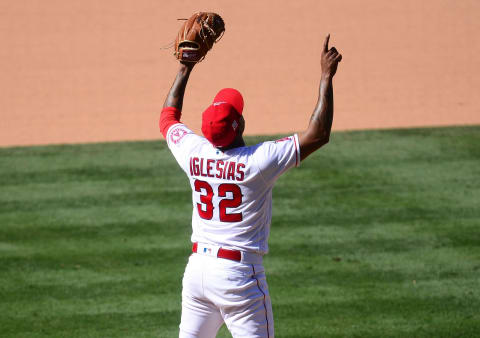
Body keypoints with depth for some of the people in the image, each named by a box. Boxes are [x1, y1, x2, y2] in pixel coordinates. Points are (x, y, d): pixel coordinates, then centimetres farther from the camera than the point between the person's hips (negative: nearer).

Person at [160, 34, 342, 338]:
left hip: (197, 266, 6)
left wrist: (185, 70, 26)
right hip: (239, 273, -6)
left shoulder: (193, 153, -3)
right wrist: (327, 77, -8)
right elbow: (318, 134, -13)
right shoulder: (259, 160, -17)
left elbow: (168, 117, 19)